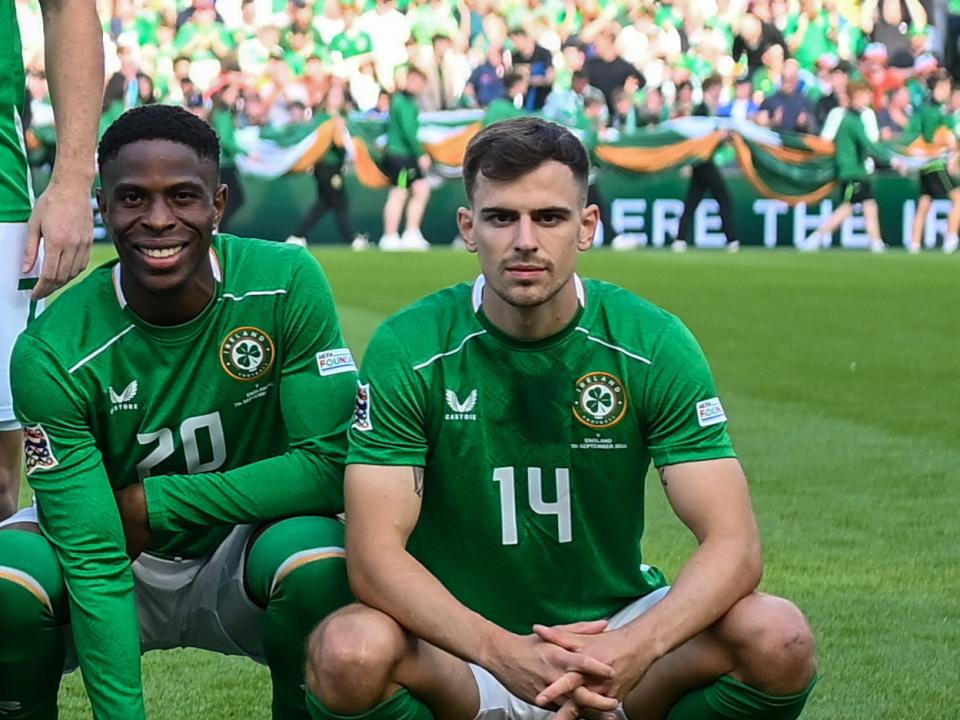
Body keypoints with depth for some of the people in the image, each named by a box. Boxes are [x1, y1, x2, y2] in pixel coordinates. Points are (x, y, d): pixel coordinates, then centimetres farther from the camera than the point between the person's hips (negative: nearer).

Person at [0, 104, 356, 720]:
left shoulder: (288, 285, -17)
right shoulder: (52, 355, -20)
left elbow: (333, 462, -18)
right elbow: (93, 562, -23)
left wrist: (157, 503, -20)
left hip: (241, 556, 1)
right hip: (123, 575, 0)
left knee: (318, 556, -32)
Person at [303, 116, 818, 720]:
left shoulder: (654, 344, -8)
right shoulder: (408, 349, -10)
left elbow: (734, 544, -15)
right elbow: (375, 552, -18)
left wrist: (636, 647, -36)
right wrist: (502, 651, -36)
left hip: (614, 628, 1)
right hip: (462, 644, -1)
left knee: (779, 638, -26)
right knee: (349, 652, -34)